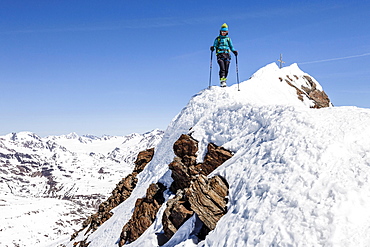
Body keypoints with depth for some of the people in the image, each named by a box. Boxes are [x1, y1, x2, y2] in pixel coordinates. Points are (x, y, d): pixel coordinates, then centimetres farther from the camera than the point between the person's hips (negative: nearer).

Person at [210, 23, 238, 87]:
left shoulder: (228, 39, 18)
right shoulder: (217, 39, 14)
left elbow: (231, 47, 18)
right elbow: (215, 46, 8)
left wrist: (234, 51, -2)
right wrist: (212, 48, -15)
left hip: (227, 55, 2)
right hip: (220, 55, -2)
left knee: (226, 69, -5)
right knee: (222, 68, -19)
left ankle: (224, 80, 7)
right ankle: (222, 81, -27)